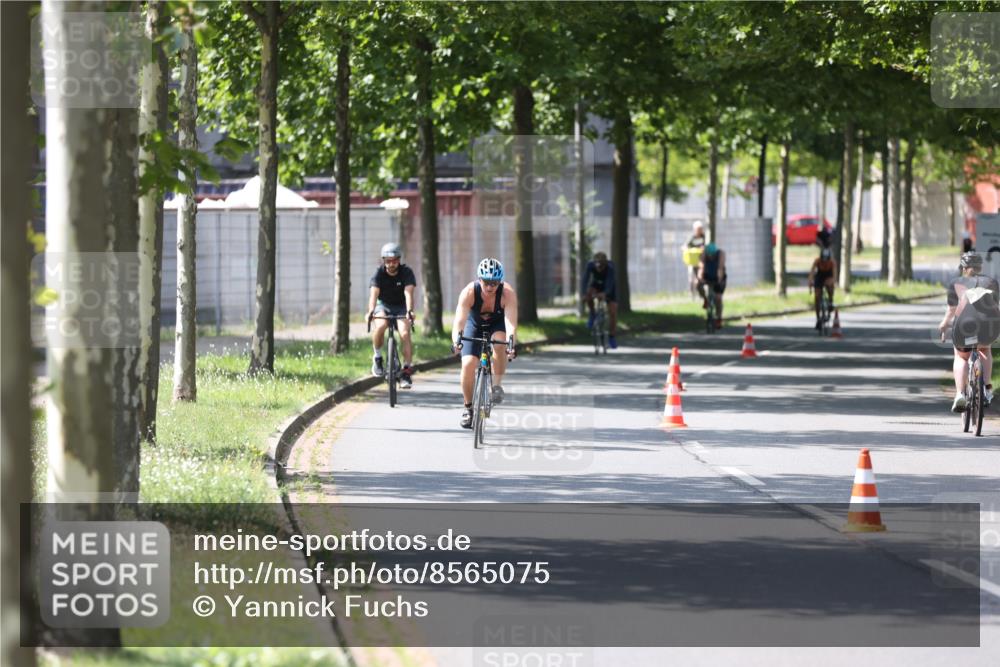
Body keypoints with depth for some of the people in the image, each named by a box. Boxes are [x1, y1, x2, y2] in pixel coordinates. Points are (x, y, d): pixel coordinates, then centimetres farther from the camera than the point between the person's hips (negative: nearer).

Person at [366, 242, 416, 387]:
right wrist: (371, 311, -47)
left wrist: (409, 311, -48)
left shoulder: (406, 272, -16)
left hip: (401, 307, 0)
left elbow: (408, 293, -30)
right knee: (380, 325, -32)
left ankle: (406, 370, -16)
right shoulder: (379, 273, -15)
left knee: (405, 333, -24)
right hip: (384, 306, 0)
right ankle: (377, 357, -10)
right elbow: (374, 294, -29)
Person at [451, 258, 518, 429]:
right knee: (468, 364, -16)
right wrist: (456, 340, -58)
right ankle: (468, 407, 3)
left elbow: (510, 321, -41)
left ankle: (497, 385, -16)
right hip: (475, 325, 1)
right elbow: (459, 320, -40)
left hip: (497, 325, -1)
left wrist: (511, 342, -59)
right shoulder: (469, 292, -32)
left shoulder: (508, 293, -32)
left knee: (499, 342, -35)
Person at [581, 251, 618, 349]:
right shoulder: (590, 265, -29)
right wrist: (584, 294, -51)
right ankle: (592, 314, -7)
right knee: (589, 294, -33)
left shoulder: (610, 267, -35)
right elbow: (585, 280, -35)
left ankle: (612, 337, 6)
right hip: (596, 285, 1)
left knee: (613, 312, -11)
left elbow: (610, 282, -45)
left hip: (608, 289, -1)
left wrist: (605, 294, -64)